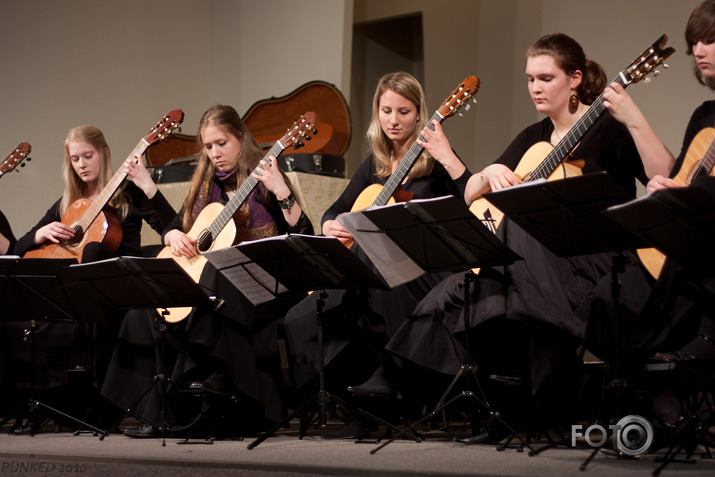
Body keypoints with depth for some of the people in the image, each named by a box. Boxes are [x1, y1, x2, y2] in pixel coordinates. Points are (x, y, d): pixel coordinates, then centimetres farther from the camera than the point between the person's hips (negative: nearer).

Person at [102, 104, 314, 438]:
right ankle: (157, 414, -19)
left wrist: (282, 192, -24)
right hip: (203, 281, 6)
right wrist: (174, 236, 0)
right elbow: (173, 226, 24)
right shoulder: (205, 184, 17)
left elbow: (303, 236, -10)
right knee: (147, 308, -19)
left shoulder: (263, 179, 0)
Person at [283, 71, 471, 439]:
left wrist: (447, 156, -26)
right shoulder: (375, 164, 16)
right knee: (300, 319, -16)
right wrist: (330, 226, -2)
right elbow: (336, 210, 21)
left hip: (422, 274, -5)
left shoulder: (434, 162, -1)